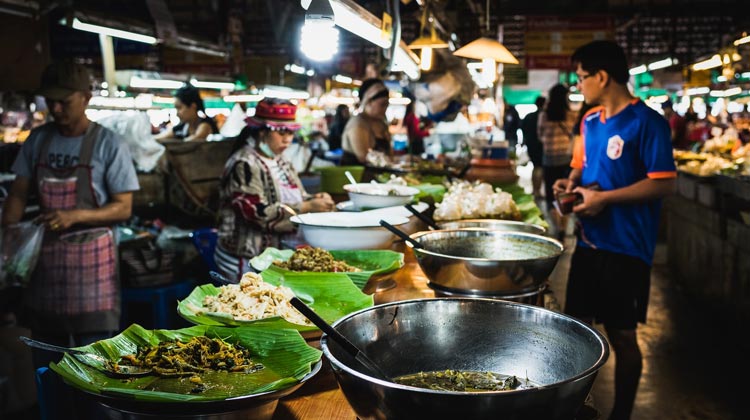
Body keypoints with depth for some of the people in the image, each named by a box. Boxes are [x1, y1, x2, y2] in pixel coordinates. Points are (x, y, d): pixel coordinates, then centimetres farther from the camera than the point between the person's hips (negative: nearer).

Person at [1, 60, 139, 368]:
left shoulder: (108, 144, -7)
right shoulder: (37, 140, 6)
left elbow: (123, 208, -9)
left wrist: (75, 216, -22)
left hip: (91, 256, -4)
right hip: (45, 254, 5)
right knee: (44, 359, 15)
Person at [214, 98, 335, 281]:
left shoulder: (279, 162, 16)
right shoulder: (244, 165, -11)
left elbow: (296, 199, 21)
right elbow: (258, 214, -20)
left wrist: (314, 199, -2)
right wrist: (307, 207, -19)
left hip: (278, 251, 8)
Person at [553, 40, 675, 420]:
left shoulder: (646, 122, -13)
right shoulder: (590, 121, 10)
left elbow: (664, 184, -17)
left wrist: (604, 198, -20)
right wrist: (572, 181, 1)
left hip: (625, 247, -7)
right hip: (588, 240, 7)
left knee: (622, 336, 5)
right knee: (576, 326, 14)